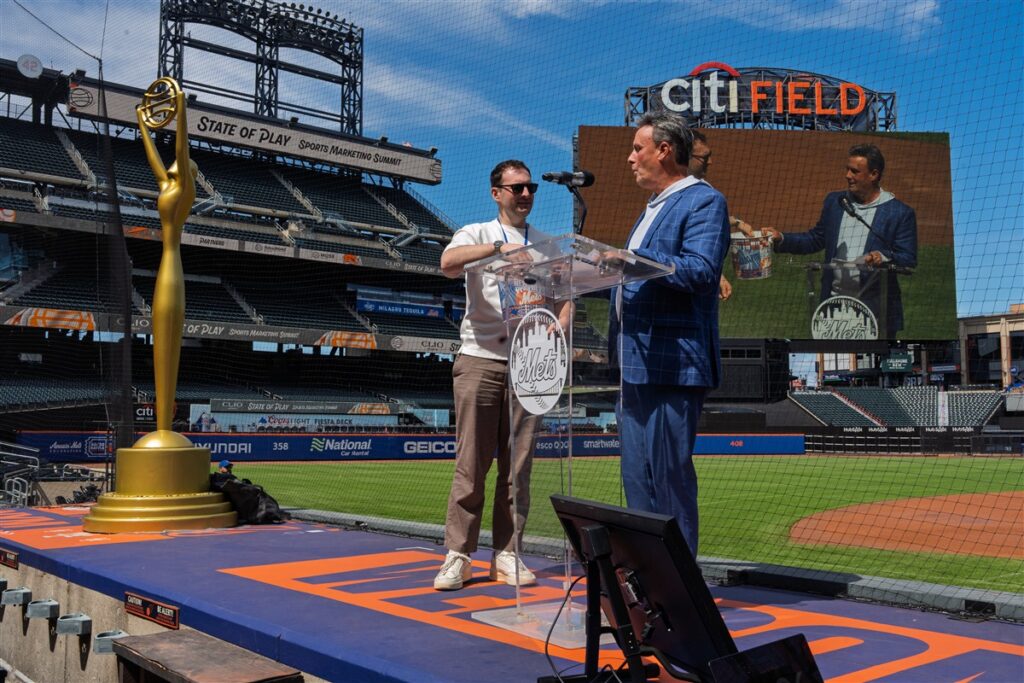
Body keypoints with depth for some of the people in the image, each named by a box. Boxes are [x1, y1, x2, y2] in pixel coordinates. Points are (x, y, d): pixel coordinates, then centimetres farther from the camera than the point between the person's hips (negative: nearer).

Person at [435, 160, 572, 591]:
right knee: (471, 463, -2)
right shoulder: (477, 235, 7)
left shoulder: (547, 244, 17)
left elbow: (565, 299, 16)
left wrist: (557, 331, -5)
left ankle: (506, 555, 11)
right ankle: (457, 555, 5)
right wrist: (499, 246, -27)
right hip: (480, 360, -3)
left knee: (518, 465, 4)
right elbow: (448, 263, -16)